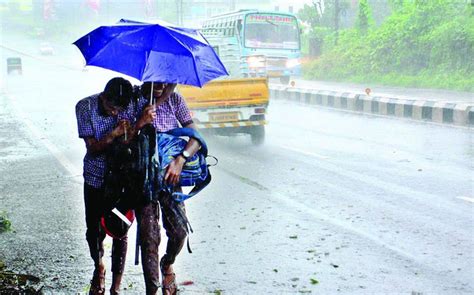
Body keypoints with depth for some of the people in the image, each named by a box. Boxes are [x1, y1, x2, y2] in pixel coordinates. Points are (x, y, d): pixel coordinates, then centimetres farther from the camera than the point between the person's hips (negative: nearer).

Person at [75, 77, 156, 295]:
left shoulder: (132, 105, -15)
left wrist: (139, 125, -39)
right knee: (94, 231, 7)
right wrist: (115, 133, -31)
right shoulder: (85, 107, -14)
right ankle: (99, 267, 39)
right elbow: (92, 148, -16)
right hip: (95, 178, 1)